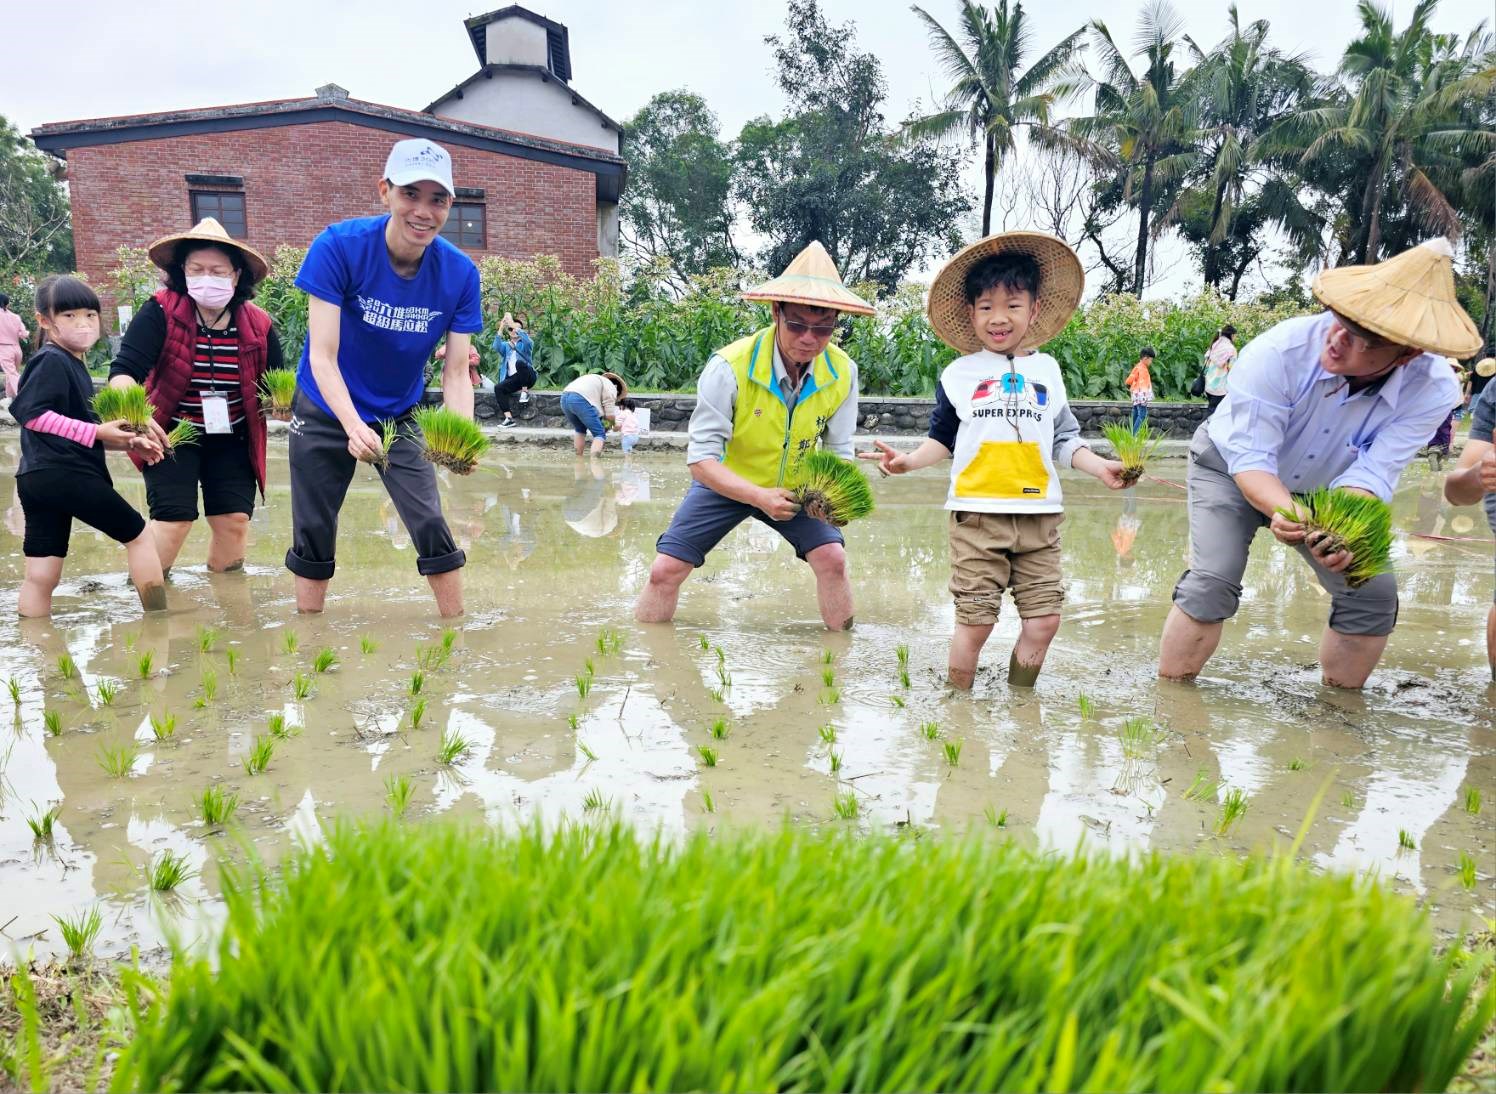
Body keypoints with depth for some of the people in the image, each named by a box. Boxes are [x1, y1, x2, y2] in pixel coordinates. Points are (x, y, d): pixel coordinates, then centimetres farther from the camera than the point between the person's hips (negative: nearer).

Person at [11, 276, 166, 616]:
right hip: (63, 474, -8)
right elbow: (30, 413, -17)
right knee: (138, 534, 4)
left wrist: (129, 442, 13)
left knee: (40, 576, 8)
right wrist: (97, 431, -17)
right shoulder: (51, 361, -9)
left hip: (37, 479, 8)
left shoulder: (72, 364, 19)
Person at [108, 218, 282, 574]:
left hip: (232, 441, 3)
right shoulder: (160, 313, -16)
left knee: (235, 521, 2)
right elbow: (124, 371, -25)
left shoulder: (258, 325, -7)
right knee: (173, 519, -10)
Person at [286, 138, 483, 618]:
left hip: (399, 416, 2)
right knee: (314, 535, 8)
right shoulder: (338, 246, -23)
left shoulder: (459, 272, -16)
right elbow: (322, 356, -26)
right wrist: (354, 426, -42)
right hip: (327, 412, -1)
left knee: (432, 528, -5)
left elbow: (456, 373, -15)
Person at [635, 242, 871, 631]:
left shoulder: (842, 373, -18)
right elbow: (701, 460, -28)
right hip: (727, 482, -2)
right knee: (665, 570, -9)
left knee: (832, 557, -14)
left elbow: (839, 452, -8)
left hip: (792, 486, 2)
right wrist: (760, 497, -40)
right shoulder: (729, 367, -30)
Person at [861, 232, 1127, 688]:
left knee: (1043, 619, 2)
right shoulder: (959, 374, 5)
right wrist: (908, 460, -9)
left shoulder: (1047, 370, 11)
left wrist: (1099, 466, 1)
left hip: (1039, 515, 3)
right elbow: (942, 439, 8)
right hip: (978, 514, -2)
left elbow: (1063, 439, 15)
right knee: (975, 621, -2)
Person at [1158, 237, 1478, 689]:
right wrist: (1286, 511, -53)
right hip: (1232, 469, -3)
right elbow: (1251, 460, -33)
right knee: (1212, 582, -22)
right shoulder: (1277, 351, -36)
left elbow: (1371, 475, -30)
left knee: (1374, 593, -5)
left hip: (1323, 490, 4)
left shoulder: (1433, 391, -27)